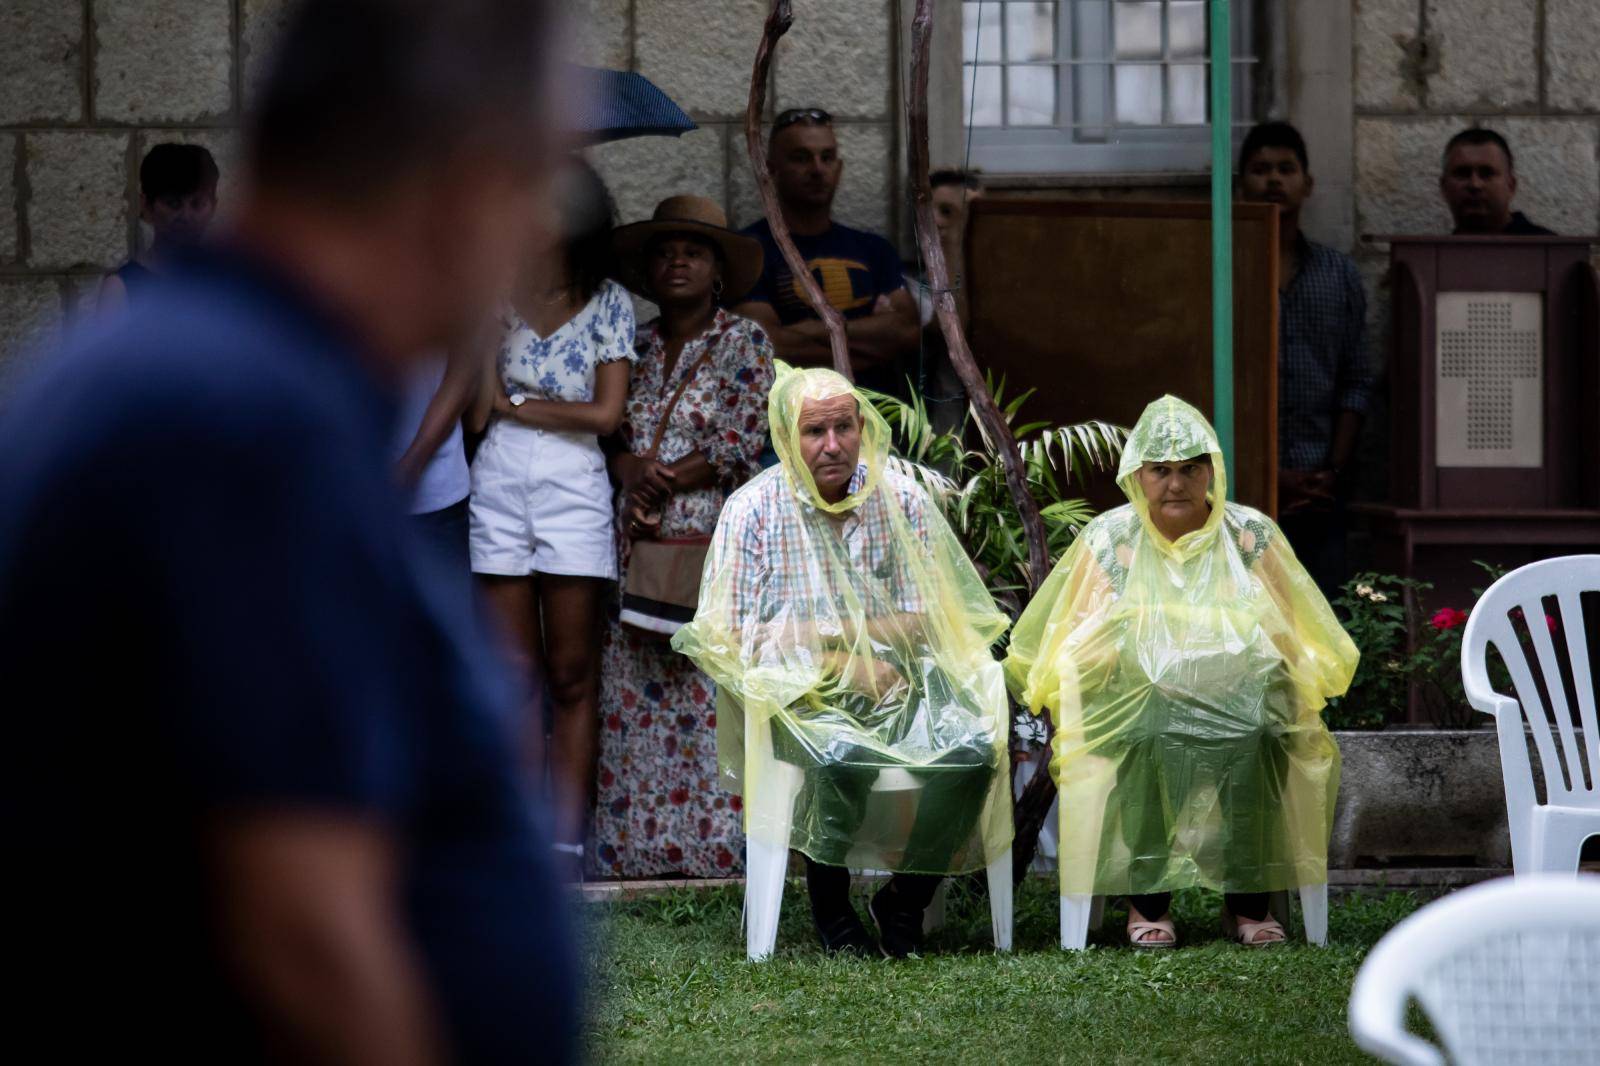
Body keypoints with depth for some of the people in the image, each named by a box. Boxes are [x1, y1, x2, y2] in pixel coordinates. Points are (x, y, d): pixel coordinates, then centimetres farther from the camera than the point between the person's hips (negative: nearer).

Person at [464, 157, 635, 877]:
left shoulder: (607, 303, 4)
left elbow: (606, 414, -6)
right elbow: (477, 412, 0)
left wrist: (515, 404, -4)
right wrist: (494, 324, -6)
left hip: (573, 488, -2)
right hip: (497, 487, 2)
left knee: (572, 678, -1)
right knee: (514, 676, 2)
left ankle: (568, 843, 0)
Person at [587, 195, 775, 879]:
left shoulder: (744, 343, 2)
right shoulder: (636, 347, 16)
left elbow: (742, 449, -7)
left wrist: (658, 482, -9)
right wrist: (630, 470, -10)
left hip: (712, 540, -5)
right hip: (636, 542, 5)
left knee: (710, 689, -9)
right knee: (632, 699, 0)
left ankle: (714, 843, -8)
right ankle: (638, 845, 3)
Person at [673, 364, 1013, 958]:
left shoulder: (901, 498, 5)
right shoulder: (753, 511, -1)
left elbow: (924, 622, 4)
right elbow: (731, 637, -4)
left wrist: (827, 631, -10)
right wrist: (838, 665, -14)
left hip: (894, 679, 3)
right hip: (795, 687, -3)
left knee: (973, 747, -27)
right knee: (843, 755, -37)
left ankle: (906, 899, -5)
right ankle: (828, 893, -8)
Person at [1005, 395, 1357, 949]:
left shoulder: (1251, 535, 11)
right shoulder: (1109, 538, 10)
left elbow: (1287, 634, 9)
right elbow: (1080, 643, 10)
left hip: (1239, 691, 1)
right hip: (1136, 697, -1)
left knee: (1257, 735, -33)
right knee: (1148, 737, -35)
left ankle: (1248, 901, -21)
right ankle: (1148, 902, -22)